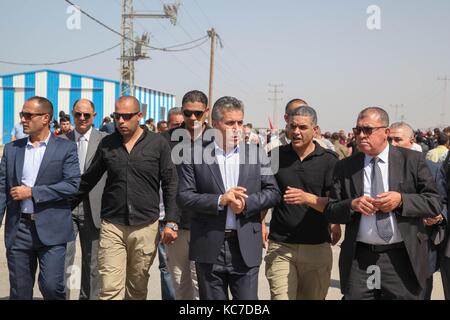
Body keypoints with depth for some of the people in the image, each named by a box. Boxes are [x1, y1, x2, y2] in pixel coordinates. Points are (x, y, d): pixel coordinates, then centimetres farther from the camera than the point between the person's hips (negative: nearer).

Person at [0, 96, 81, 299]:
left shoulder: (66, 148, -1)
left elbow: (72, 184, -11)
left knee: (51, 286, -7)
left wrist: (32, 192, -13)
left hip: (51, 229, -3)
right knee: (19, 290, 10)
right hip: (18, 229, 4)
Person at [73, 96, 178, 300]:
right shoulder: (106, 144, 5)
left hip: (145, 227, -1)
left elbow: (170, 184, 0)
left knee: (137, 287, 12)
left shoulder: (158, 143, -1)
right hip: (112, 226, 1)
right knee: (110, 289, -5)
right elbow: (88, 180, 15)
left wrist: (170, 222, -6)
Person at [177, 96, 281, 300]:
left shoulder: (256, 154, 5)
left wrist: (246, 202, -13)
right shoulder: (196, 154, 0)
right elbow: (183, 196, -5)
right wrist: (220, 200, -16)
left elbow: (273, 193, 4)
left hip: (246, 247, 1)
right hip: (209, 248, -1)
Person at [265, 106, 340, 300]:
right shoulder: (276, 156, 5)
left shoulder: (329, 160, -1)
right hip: (280, 246, 0)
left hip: (317, 247, 0)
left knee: (314, 297, 13)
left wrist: (307, 198, -24)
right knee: (281, 296, -9)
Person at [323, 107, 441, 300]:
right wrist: (352, 205, -14)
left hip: (402, 258, -1)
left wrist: (401, 200, -16)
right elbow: (330, 212, 6)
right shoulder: (345, 167, 5)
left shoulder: (412, 160, 2)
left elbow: (434, 204, 0)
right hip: (358, 260, 1)